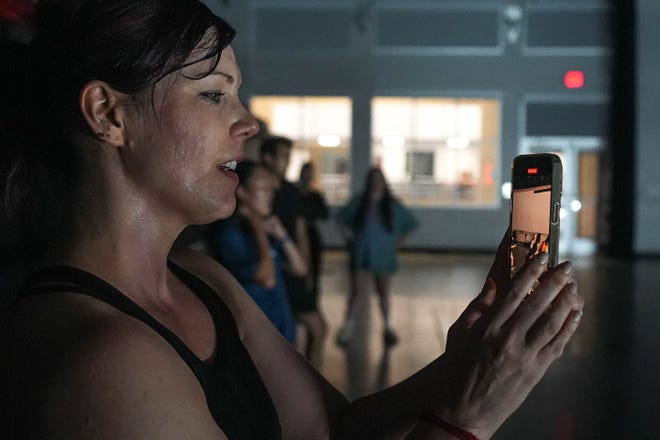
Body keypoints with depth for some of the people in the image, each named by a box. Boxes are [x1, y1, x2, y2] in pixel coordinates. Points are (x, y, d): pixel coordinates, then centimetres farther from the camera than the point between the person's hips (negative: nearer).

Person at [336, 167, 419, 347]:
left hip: (384, 256, 1)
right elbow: (341, 217, 15)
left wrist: (398, 241, 7)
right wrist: (347, 234, 4)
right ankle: (348, 324, 8)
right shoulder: (358, 202, 1)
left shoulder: (392, 205, 2)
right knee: (358, 293, -7)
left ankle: (387, 327, 21)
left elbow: (410, 222, 12)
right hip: (361, 255, -1)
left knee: (384, 293, 8)